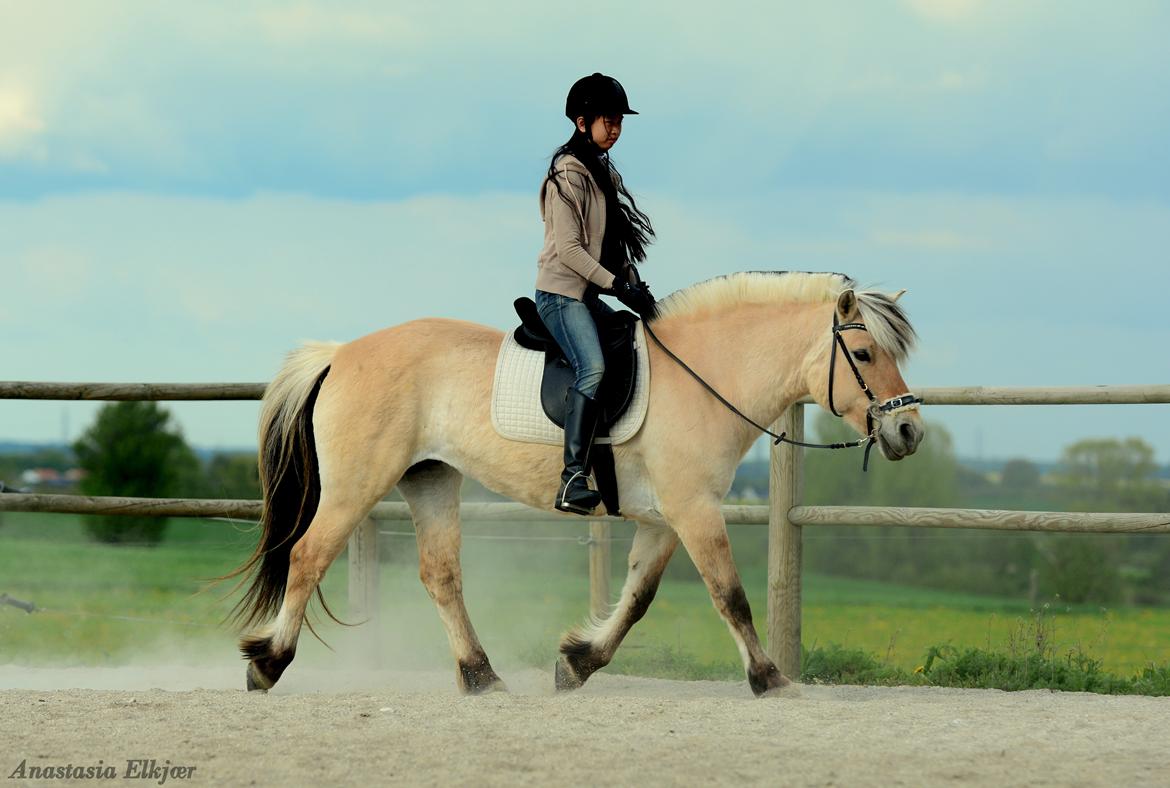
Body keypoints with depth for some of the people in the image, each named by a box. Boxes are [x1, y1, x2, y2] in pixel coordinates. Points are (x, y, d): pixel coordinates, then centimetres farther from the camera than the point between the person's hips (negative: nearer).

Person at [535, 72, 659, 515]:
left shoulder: (605, 173, 17)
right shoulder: (568, 174, -11)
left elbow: (613, 241, 20)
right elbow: (568, 248, -18)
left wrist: (633, 281, 4)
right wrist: (618, 287, -21)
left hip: (590, 296, 10)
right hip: (562, 292, -10)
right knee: (593, 368, -29)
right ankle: (573, 480, -35)